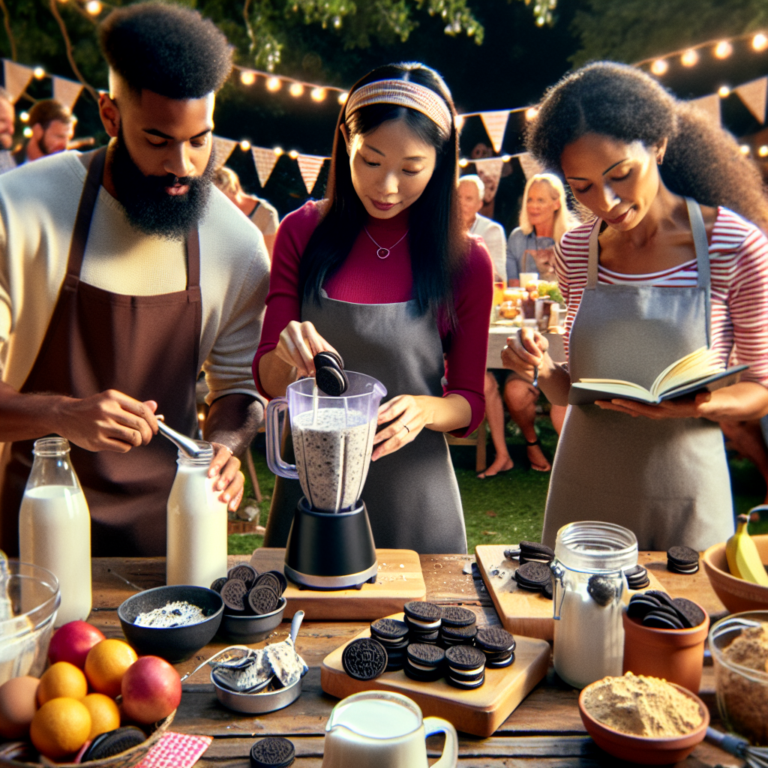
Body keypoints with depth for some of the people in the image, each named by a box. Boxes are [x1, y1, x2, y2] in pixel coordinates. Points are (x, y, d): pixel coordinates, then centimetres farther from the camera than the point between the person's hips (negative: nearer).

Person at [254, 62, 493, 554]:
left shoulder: (467, 261, -4)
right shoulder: (302, 233, -3)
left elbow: (470, 402, 0)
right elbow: (268, 381, -2)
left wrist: (425, 410, -22)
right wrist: (286, 358, -25)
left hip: (413, 501, 0)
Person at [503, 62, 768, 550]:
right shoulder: (576, 252, 0)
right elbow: (574, 389, 8)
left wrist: (698, 405, -23)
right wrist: (542, 368, -14)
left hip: (684, 496, -3)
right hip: (584, 488, 3)